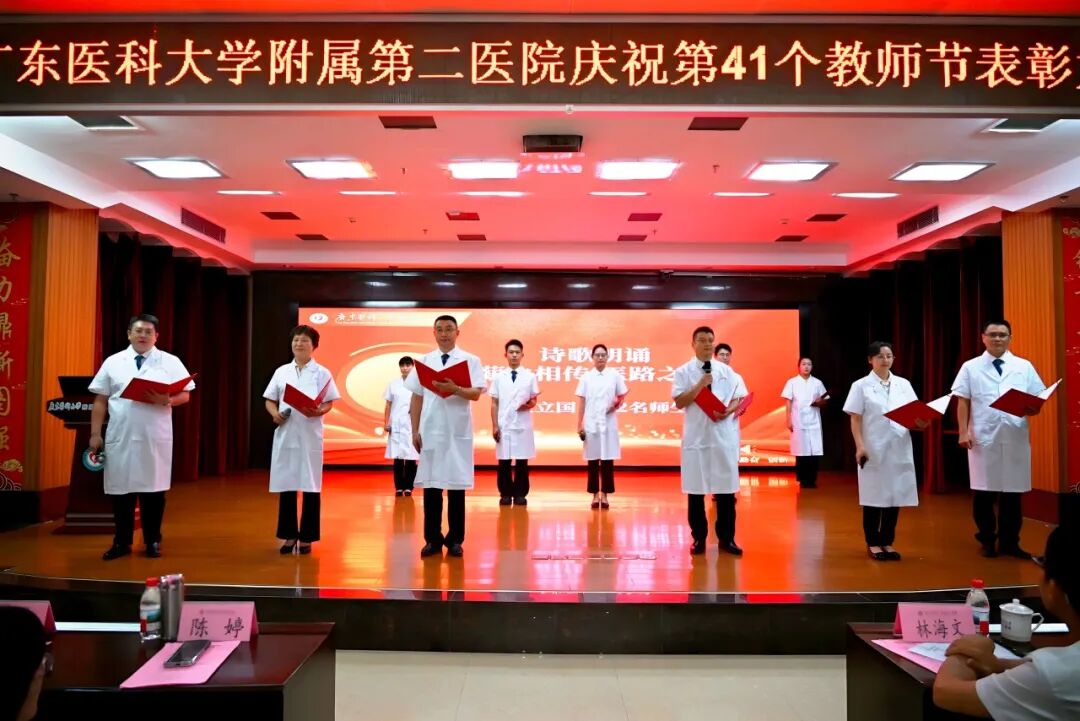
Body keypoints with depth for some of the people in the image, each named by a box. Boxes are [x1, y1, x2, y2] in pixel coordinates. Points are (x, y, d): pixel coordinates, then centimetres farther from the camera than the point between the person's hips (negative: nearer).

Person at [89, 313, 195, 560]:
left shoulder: (170, 362, 4)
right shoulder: (113, 362, 9)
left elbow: (185, 395, 3)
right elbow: (101, 400, 8)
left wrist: (165, 400, -18)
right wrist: (95, 434, 3)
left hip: (155, 438, -1)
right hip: (120, 437, 1)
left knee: (154, 490, 5)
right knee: (120, 489, 6)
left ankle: (152, 541, 18)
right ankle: (122, 542, 19)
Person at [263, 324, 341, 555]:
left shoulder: (322, 373, 3)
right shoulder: (281, 371, 10)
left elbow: (329, 403, 1)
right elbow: (270, 400, 13)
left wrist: (318, 411, -20)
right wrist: (275, 413, -7)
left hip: (310, 436, -2)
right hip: (285, 435, 3)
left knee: (311, 486, 1)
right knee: (285, 486, 5)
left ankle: (307, 537, 10)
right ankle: (289, 535, 16)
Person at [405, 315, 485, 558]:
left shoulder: (471, 360, 1)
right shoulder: (424, 361, 8)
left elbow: (476, 394, -8)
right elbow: (417, 397, 7)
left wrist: (454, 389, -26)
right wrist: (415, 431, 2)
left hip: (458, 433, -2)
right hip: (430, 432, 2)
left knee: (457, 486, 3)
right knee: (431, 485, 4)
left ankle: (455, 540, 15)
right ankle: (433, 539, 15)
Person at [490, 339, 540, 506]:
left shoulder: (530, 376, 5)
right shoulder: (498, 377, 5)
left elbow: (534, 400, 8)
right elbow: (494, 403, 5)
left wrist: (529, 404, -15)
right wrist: (494, 425, -1)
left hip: (523, 425, 0)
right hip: (503, 425, 0)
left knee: (522, 462, 3)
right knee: (504, 461, 3)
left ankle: (520, 494, 13)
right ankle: (505, 494, 13)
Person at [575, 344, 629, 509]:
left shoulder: (614, 376, 3)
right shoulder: (586, 377, 3)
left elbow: (622, 396, 11)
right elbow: (582, 402, 3)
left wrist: (617, 404, -11)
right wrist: (579, 425, -1)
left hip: (608, 424, 0)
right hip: (591, 424, 0)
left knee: (608, 460, 1)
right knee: (593, 461, 4)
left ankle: (605, 494, 10)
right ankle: (595, 495, 12)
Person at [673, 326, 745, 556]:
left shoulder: (726, 371, 9)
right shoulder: (683, 372, 1)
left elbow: (738, 398, 9)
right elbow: (679, 403, -8)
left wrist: (728, 411, -11)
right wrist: (701, 384, -16)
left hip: (724, 436, 2)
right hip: (696, 437, -2)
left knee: (727, 489, 5)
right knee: (696, 490, 4)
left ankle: (726, 538, 16)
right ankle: (699, 538, 16)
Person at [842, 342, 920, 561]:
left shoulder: (904, 384, 10)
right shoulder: (861, 385, 0)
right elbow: (855, 419, -4)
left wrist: (921, 422, -14)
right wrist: (860, 446, -13)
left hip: (899, 449, 4)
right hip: (873, 449, -3)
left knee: (895, 496, 6)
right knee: (874, 496, 2)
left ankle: (887, 542, 17)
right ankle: (872, 543, 13)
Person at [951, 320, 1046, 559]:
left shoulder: (1024, 367, 10)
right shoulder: (970, 368, 6)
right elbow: (963, 402, 3)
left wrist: (1033, 408, -14)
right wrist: (964, 431, -6)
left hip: (1015, 439, 1)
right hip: (983, 438, -1)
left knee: (1013, 493, 6)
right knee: (984, 493, 4)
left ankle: (1009, 542, 19)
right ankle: (987, 540, 19)